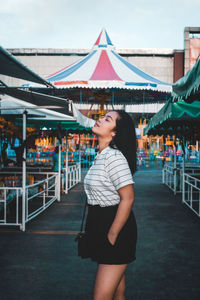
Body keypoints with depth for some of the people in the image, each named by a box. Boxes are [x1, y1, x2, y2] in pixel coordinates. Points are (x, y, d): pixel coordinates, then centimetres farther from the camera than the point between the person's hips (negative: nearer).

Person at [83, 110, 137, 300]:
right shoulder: (101, 156, 11)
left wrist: (111, 236, -19)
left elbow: (128, 199, -23)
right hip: (101, 225, 9)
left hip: (116, 227, -9)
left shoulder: (114, 157, -19)